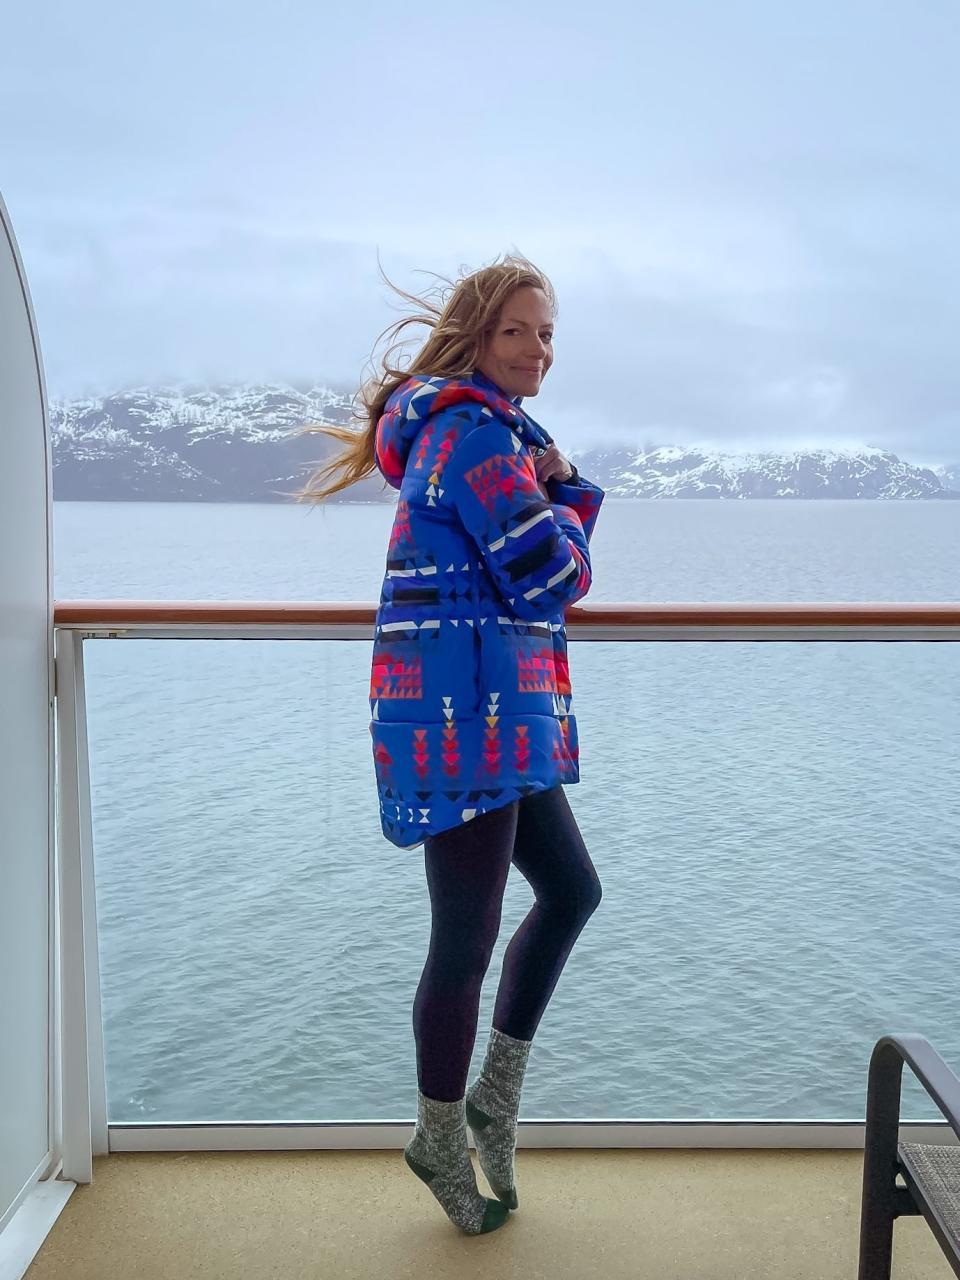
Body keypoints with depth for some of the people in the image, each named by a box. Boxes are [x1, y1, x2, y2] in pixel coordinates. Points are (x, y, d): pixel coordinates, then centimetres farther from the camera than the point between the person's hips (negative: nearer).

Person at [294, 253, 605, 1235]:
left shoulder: (485, 429, 20)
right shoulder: (475, 430, -13)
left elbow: (553, 535, 19)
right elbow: (555, 579, -17)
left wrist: (561, 489, -1)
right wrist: (560, 507, 4)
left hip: (500, 712, 11)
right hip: (467, 713, -11)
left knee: (571, 892, 19)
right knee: (466, 943, 1)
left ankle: (495, 1094, 31)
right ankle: (442, 1140, 23)